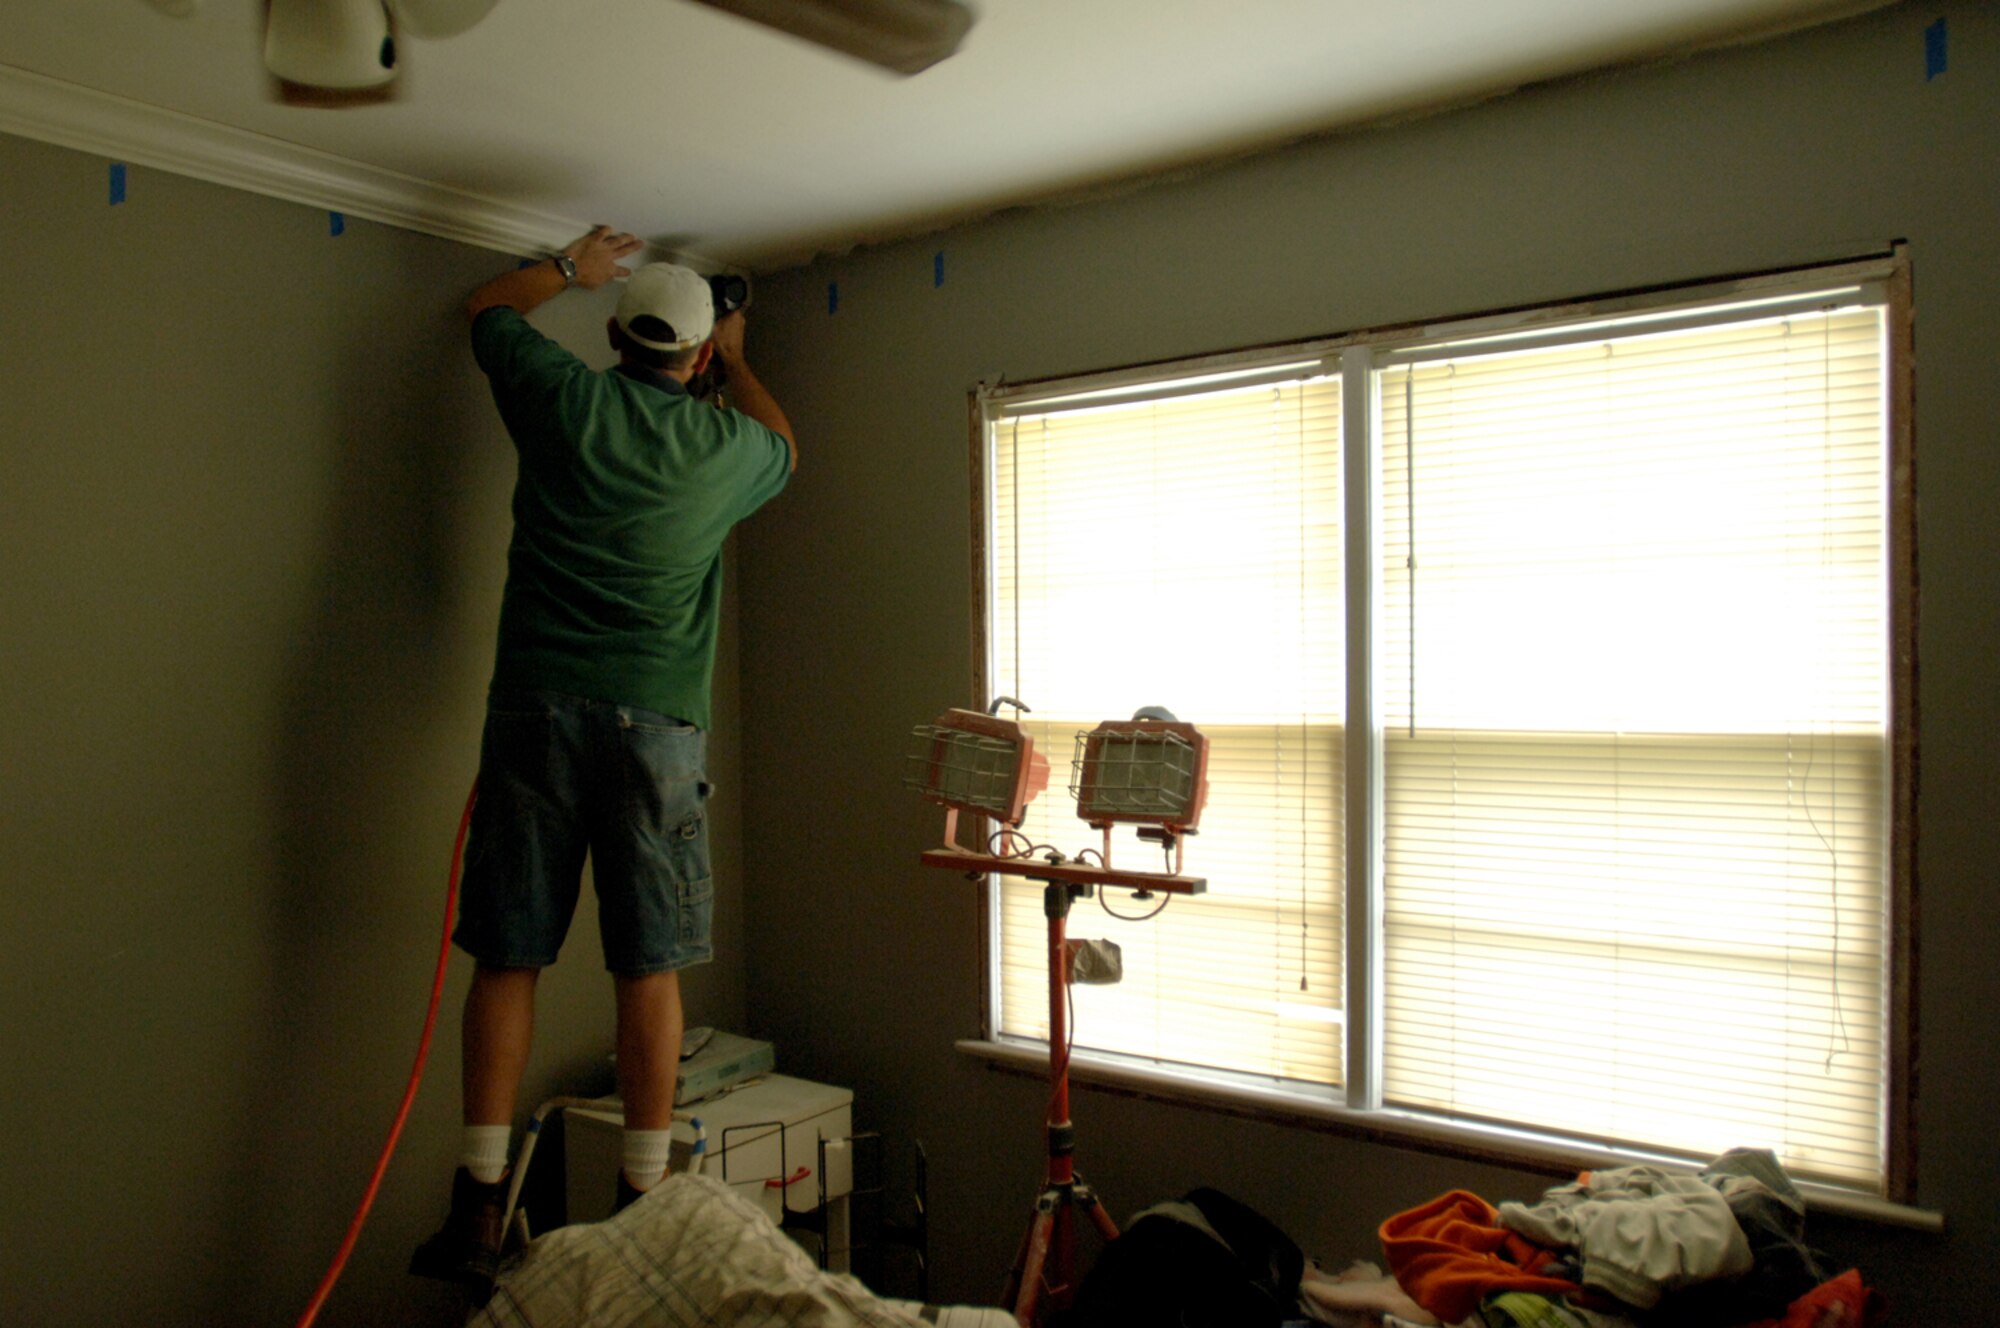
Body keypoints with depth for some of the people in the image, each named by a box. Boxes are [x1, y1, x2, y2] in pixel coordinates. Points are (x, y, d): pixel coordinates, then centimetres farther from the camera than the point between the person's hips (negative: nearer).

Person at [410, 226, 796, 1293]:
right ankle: (643, 1205, 10)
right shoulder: (726, 443, 6)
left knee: (509, 958, 4)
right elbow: (786, 448, 32)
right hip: (657, 724, 0)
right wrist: (736, 363, 46)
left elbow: (485, 309, 27)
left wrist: (570, 267, 42)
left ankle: (479, 1211, 6)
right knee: (649, 967, 4)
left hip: (538, 708, 1)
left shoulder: (564, 399, 5)